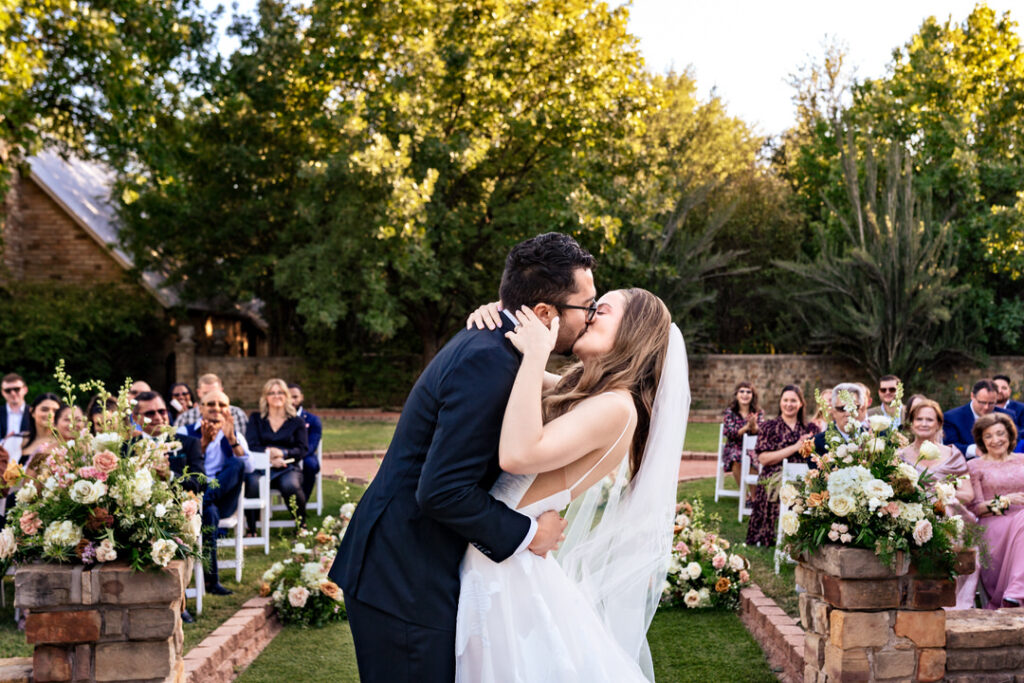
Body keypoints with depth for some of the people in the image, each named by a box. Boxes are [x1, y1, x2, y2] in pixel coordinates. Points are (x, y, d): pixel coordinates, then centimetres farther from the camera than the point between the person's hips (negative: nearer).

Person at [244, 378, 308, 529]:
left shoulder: (297, 422, 15)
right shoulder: (255, 419, 17)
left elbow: (303, 449, 3)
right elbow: (251, 446, 3)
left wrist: (282, 453, -17)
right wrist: (269, 455, -17)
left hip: (288, 468, 0)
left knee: (290, 485, -36)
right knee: (252, 483, -36)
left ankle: (301, 527, -14)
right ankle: (251, 530, -25)